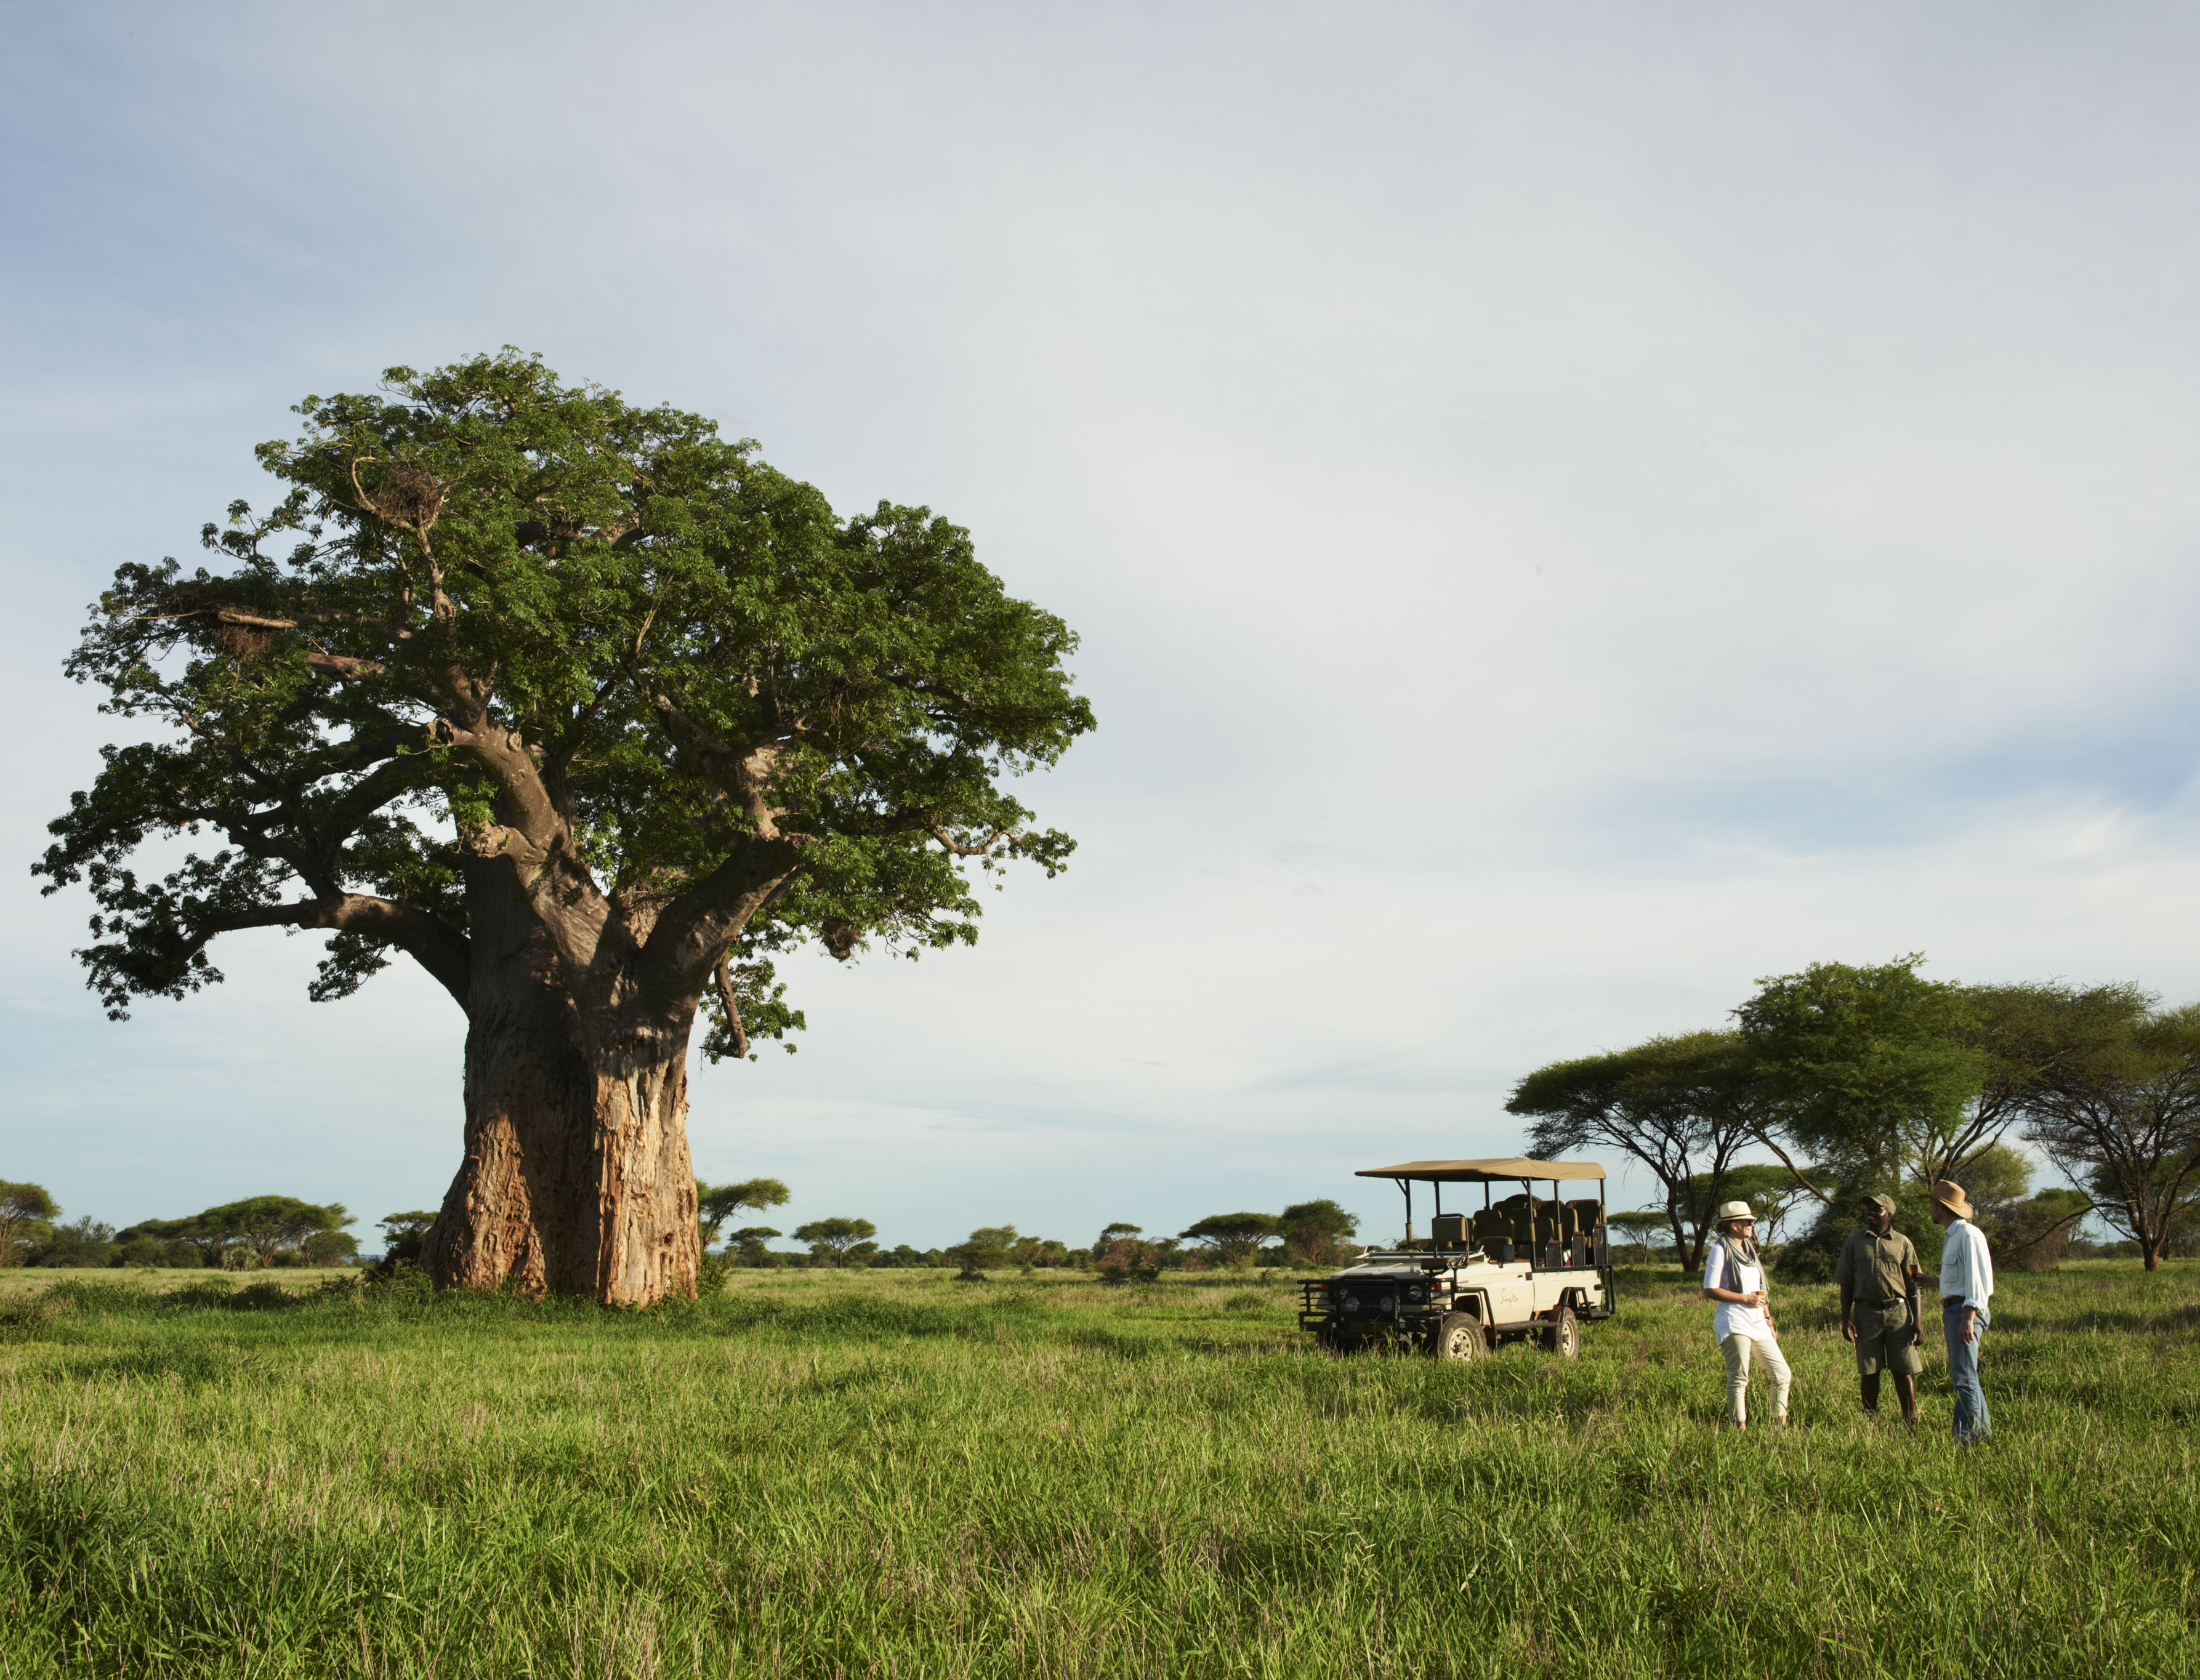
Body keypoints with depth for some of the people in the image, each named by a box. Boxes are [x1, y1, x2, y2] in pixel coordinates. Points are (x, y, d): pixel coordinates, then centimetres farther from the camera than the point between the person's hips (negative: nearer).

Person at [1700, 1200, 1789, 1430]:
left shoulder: (1749, 1249, 18)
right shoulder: (1720, 1250, -6)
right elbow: (1710, 1290, -12)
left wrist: (1768, 1320, 20)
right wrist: (1745, 1299, -13)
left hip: (1757, 1323, 8)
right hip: (1734, 1323, -8)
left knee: (1782, 1374, 6)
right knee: (1739, 1379, -6)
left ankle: (1781, 1425, 16)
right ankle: (1739, 1429, -1)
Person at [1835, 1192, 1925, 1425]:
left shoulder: (1903, 1243, 7)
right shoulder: (1855, 1241, 8)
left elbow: (1913, 1286, 7)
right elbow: (1846, 1284, 8)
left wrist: (1918, 1320, -1)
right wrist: (1846, 1319, 0)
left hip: (1898, 1312, -1)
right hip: (1866, 1312, 1)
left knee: (1904, 1370, -1)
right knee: (1869, 1371, 4)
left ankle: (1912, 1420, 7)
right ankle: (1869, 1420, 13)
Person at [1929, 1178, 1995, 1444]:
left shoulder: (1968, 1235, -11)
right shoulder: (1952, 1236, 20)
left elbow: (1975, 1278, -19)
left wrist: (1968, 1318, -24)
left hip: (1965, 1310, -11)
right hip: (1953, 1311, 11)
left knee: (1964, 1377, -12)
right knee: (1961, 1375, 13)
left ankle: (1968, 1436, -12)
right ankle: (1983, 1431, 18)